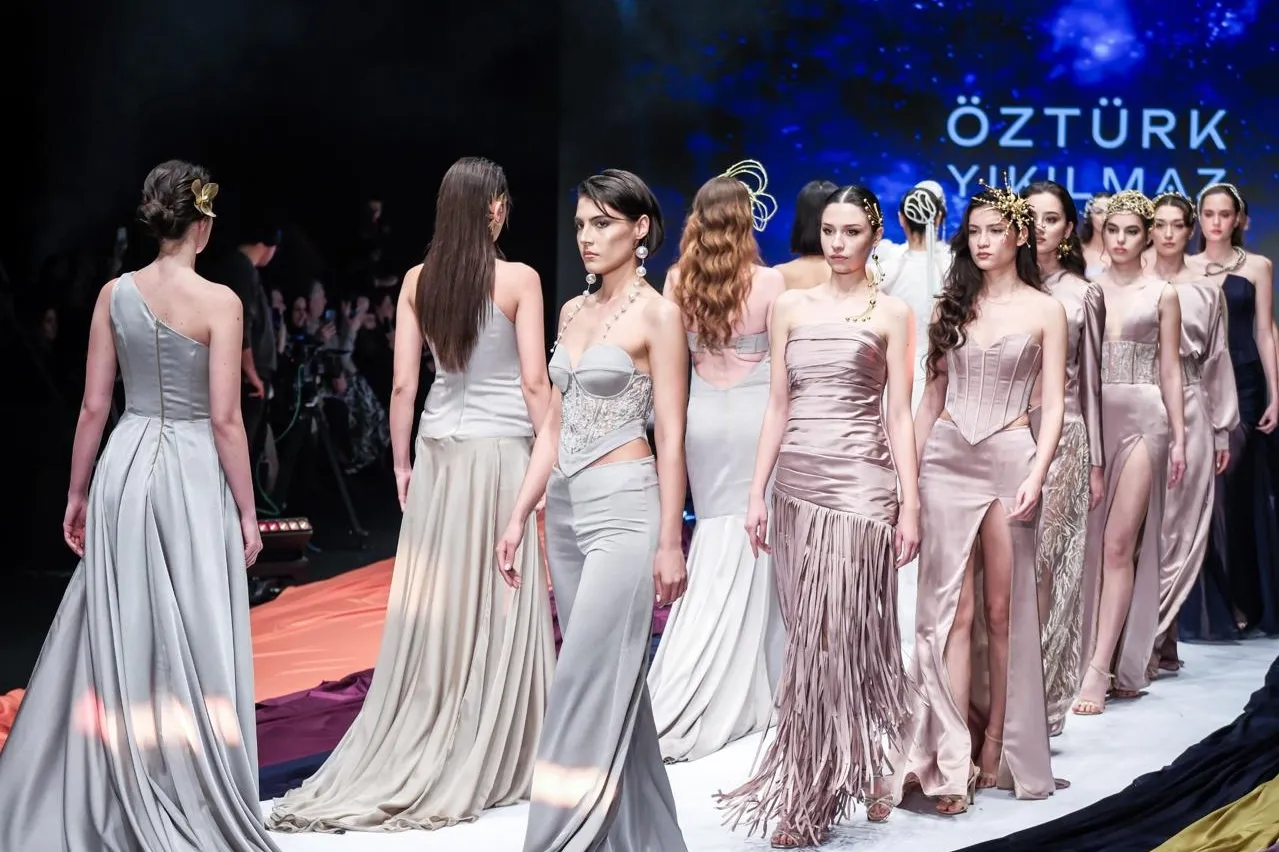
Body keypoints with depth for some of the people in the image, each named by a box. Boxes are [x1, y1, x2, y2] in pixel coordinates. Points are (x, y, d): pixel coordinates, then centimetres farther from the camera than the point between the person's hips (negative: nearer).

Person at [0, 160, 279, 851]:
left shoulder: (115, 294, 2)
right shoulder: (219, 302, -11)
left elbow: (93, 407, 4)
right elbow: (225, 419, -12)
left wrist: (77, 492, 13)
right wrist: (247, 511, -5)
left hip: (124, 468, 5)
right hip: (194, 474, -4)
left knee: (116, 637, 12)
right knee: (192, 641, 4)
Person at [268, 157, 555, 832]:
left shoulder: (417, 282, 3)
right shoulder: (519, 280, -7)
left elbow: (403, 385, 3)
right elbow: (534, 382, -9)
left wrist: (401, 462, 11)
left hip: (439, 453, 4)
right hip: (502, 452, -4)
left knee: (435, 604, 8)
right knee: (498, 607, 4)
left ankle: (417, 755, 13)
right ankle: (485, 759, 12)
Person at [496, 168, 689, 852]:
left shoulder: (657, 315, -6)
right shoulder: (573, 311, 14)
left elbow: (671, 437, -9)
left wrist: (670, 540, -12)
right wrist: (518, 517, 12)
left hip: (624, 508, -7)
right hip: (566, 507, 7)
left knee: (583, 685, -9)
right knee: (613, 682, 12)